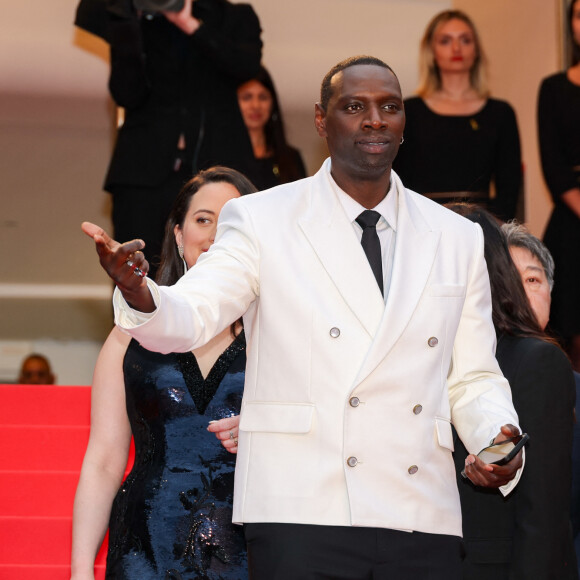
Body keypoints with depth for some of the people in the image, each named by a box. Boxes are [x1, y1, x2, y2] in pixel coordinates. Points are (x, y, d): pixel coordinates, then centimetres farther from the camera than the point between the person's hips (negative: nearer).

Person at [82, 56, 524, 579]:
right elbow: (189, 316, -10)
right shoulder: (262, 220, 3)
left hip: (424, 524, 4)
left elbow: (473, 379, 16)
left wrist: (499, 439, -5)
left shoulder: (458, 239, 13)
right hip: (302, 518, -3)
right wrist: (139, 293, -33)